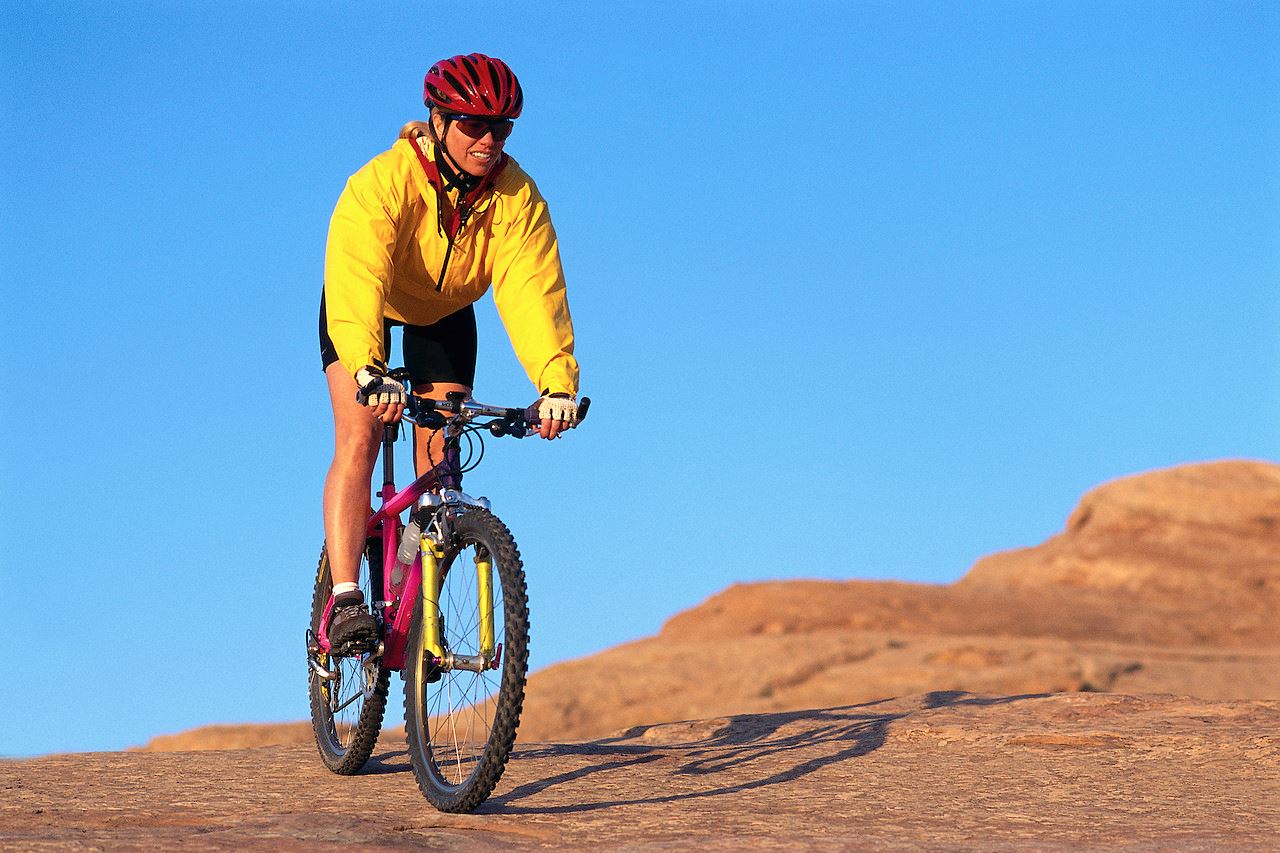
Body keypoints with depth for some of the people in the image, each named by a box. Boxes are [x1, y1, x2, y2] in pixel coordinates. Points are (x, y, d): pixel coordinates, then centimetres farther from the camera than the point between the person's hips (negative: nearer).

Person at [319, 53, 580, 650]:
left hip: (445, 315, 3)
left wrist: (557, 381, -54)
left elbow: (532, 290, -38)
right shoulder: (381, 184, -36)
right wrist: (368, 371, -66)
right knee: (359, 439, -20)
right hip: (368, 307, -3)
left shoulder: (516, 198, -28)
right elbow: (357, 280, -49)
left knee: (438, 456, -6)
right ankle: (345, 601, -23)